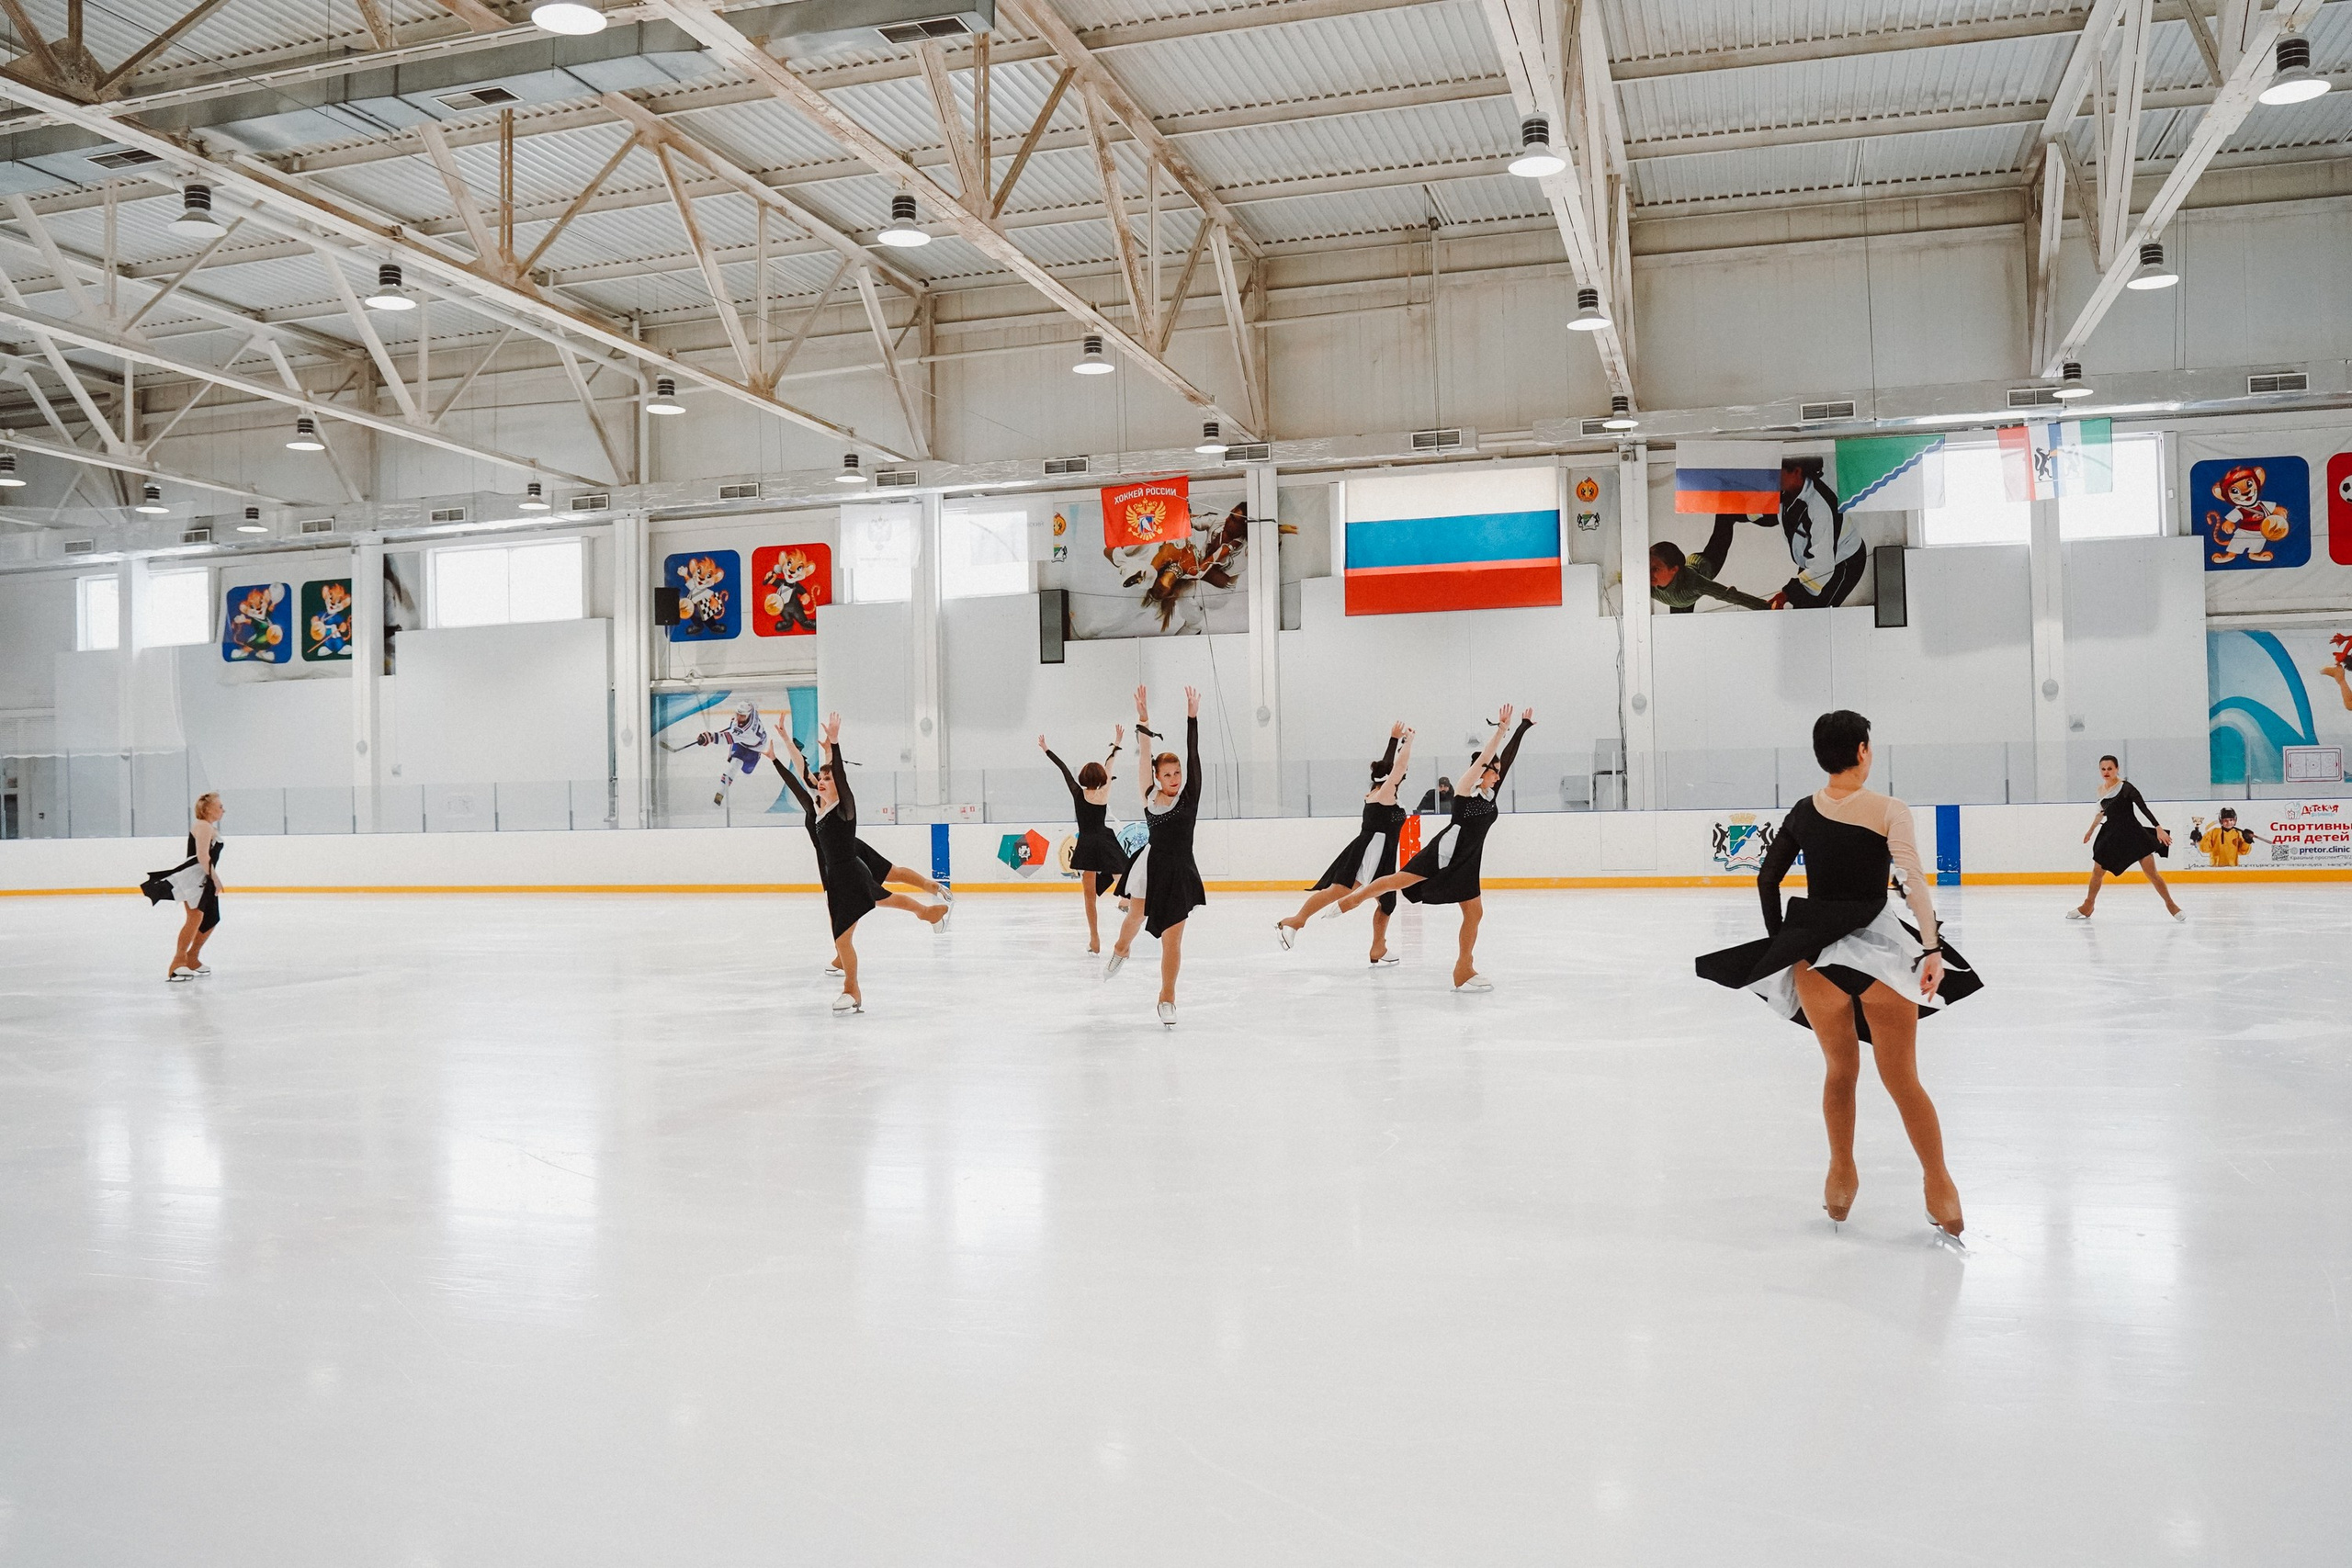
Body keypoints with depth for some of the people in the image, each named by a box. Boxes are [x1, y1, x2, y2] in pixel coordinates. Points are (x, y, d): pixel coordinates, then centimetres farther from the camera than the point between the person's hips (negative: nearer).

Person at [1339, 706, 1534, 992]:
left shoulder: (1490, 793, 14)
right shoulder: (1465, 788, -3)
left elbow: (1508, 757, 14)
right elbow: (1483, 758, -16)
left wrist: (1523, 727, 15)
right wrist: (1500, 729, -19)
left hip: (1467, 862, 7)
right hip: (1445, 853, -7)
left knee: (1475, 912, 3)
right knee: (1398, 880, -16)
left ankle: (1464, 971, 7)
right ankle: (1351, 899, -2)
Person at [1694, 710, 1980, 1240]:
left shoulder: (1804, 812, 4)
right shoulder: (1888, 810, -8)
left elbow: (1768, 879, 8)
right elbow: (1915, 884, -14)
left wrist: (1781, 944, 16)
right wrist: (1933, 949, -11)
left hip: (1814, 951, 3)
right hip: (1877, 949, -3)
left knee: (1841, 1071, 20)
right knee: (1902, 1079, 5)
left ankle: (1842, 1180, 27)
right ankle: (1940, 1189, 6)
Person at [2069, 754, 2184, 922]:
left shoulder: (2126, 787, -14)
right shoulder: (2101, 790, 4)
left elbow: (2144, 808, -17)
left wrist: (2159, 828, -24)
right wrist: (2091, 830, 31)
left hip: (2132, 834, -5)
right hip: (2111, 836, 5)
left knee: (2152, 873, -6)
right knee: (2097, 872, 9)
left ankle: (2171, 905, 5)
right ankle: (2087, 907, 24)